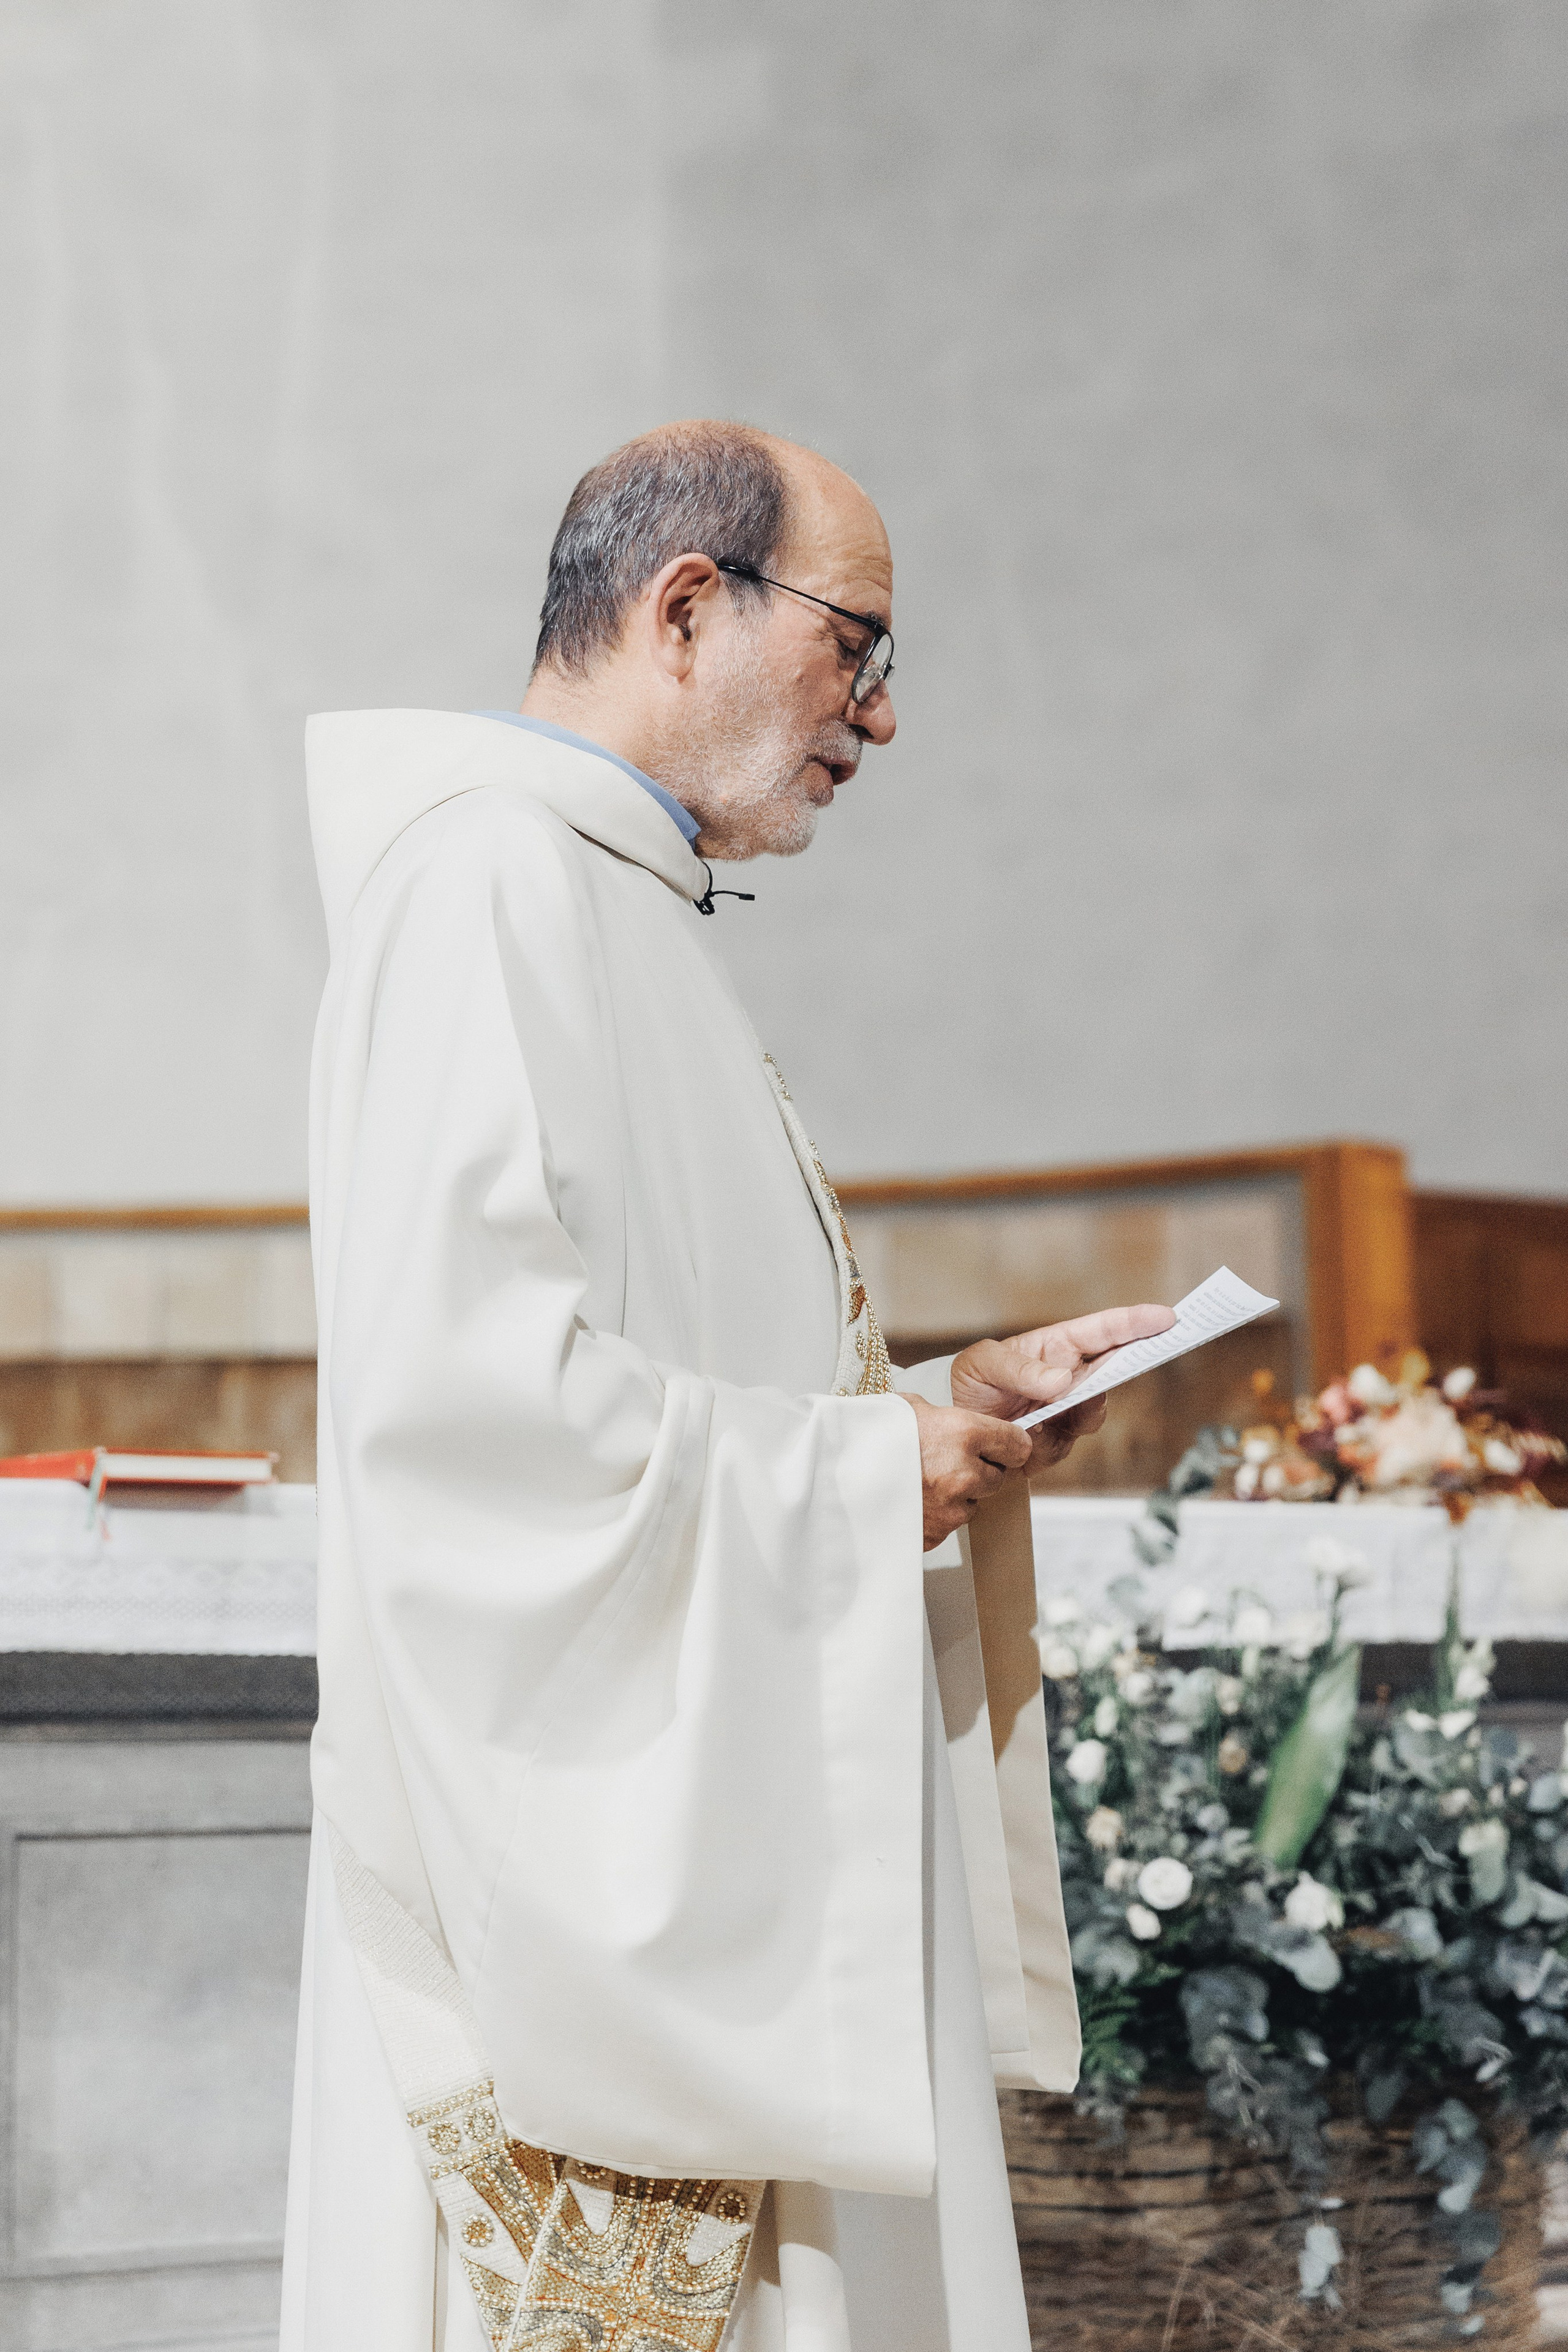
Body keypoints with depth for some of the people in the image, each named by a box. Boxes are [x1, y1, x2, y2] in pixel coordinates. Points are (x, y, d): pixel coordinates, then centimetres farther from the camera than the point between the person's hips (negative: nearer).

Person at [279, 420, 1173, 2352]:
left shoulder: (624, 907, 21)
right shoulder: (487, 876, -12)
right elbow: (469, 1383, -23)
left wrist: (950, 1398, 11)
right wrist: (866, 1472, -13)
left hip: (725, 1842, 10)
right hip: (591, 1824, -10)